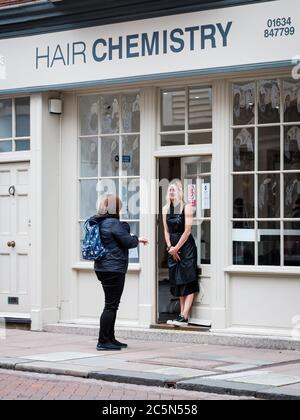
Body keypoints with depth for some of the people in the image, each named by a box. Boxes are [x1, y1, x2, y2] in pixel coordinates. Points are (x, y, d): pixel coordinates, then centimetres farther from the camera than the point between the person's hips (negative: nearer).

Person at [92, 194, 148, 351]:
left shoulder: (98, 223, 12)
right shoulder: (113, 223, -17)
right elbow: (128, 241, -12)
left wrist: (136, 239, 24)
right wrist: (137, 239, 9)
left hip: (102, 268, 10)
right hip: (114, 269, -10)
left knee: (111, 305, 17)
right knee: (111, 305, -5)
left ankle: (110, 339, 23)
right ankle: (103, 341, -5)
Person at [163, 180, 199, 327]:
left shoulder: (186, 208, -8)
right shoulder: (166, 209, 9)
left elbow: (187, 231, -12)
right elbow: (166, 231, 10)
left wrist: (176, 248, -11)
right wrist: (170, 247, -4)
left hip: (186, 246, -6)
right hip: (173, 249, 6)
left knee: (188, 282, -7)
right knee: (177, 282, 7)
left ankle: (184, 316, -12)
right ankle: (182, 315, 10)